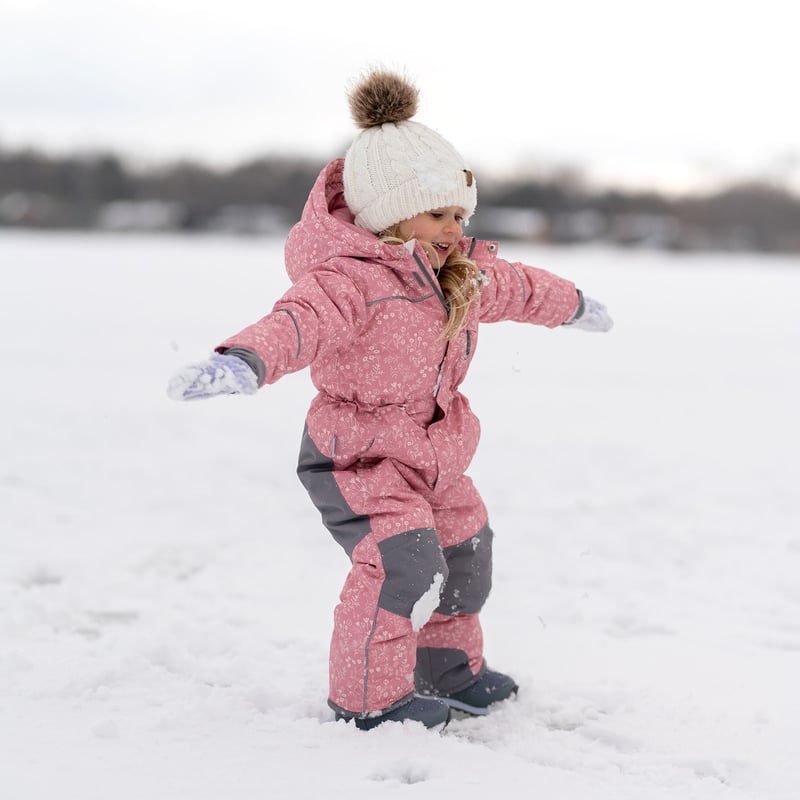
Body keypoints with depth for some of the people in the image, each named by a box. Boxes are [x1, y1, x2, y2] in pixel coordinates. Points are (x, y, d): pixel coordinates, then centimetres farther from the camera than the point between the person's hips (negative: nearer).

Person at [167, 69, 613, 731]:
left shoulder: (463, 275, 1)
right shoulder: (350, 279, -29)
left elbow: (515, 287, 23)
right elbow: (302, 319, -50)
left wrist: (572, 305, 43)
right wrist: (241, 361, -71)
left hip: (434, 453, 9)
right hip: (357, 453, -9)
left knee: (463, 554, 20)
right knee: (403, 563, -24)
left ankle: (451, 670, 42)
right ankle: (369, 695, -7)